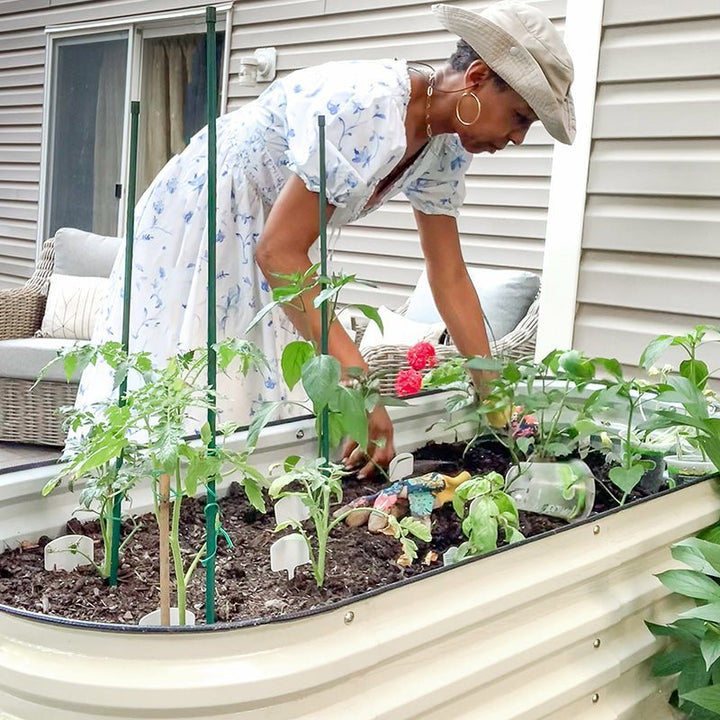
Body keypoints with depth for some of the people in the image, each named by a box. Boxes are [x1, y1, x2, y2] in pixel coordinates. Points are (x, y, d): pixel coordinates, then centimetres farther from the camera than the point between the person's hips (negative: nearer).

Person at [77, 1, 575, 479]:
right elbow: (278, 250, -35)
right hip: (197, 220, -7)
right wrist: (355, 378, -39)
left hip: (261, 236, 8)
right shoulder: (364, 110, -33)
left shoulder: (445, 147, -6)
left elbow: (450, 278, -2)